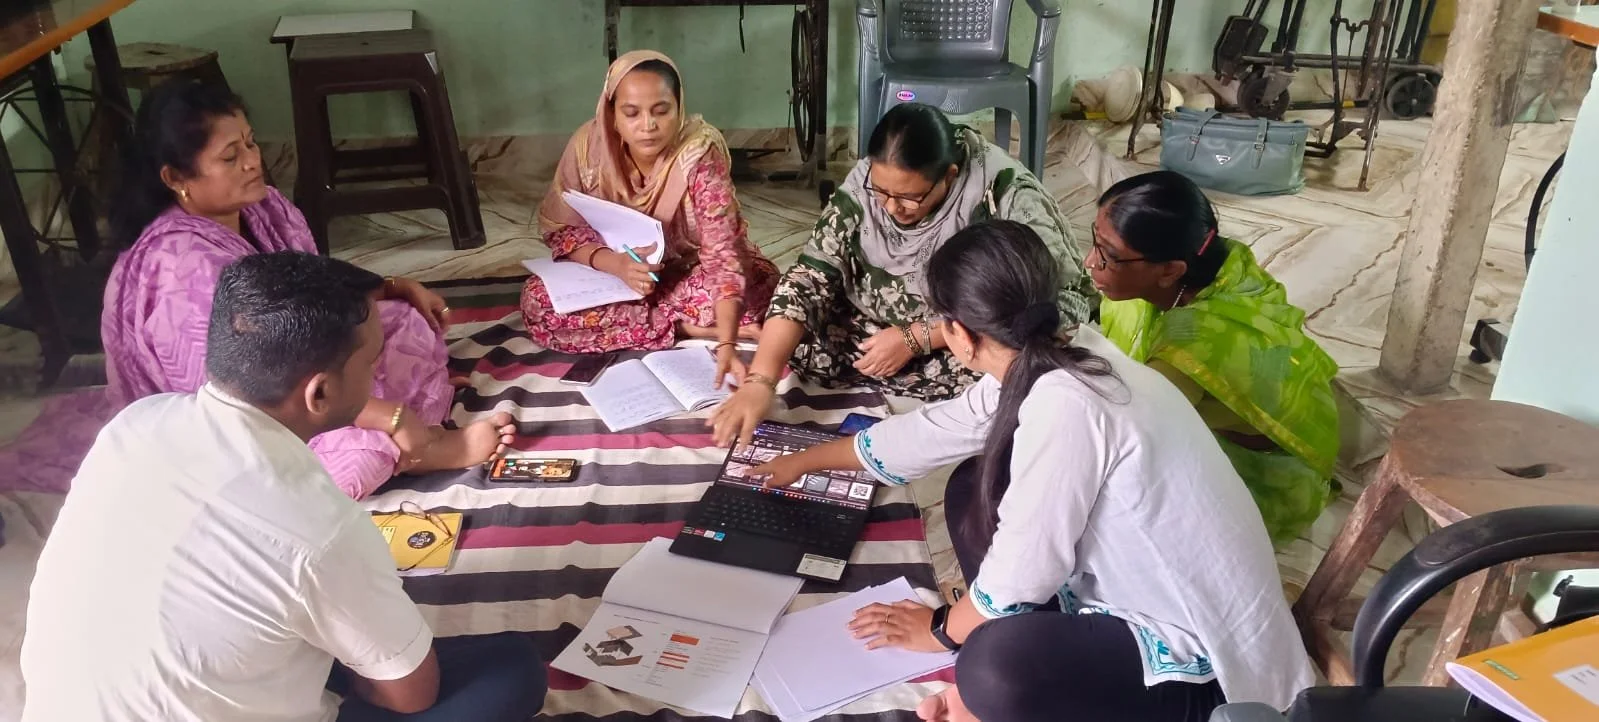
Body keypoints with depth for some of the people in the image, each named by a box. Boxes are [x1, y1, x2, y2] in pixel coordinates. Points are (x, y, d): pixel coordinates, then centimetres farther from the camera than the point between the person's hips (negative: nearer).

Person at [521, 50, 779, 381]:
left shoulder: (700, 150, -26)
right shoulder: (588, 146, -20)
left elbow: (722, 250, -33)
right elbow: (559, 230, -10)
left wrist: (726, 344, -46)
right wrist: (616, 264, -31)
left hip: (690, 269, -4)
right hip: (614, 271, 4)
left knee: (760, 283, -33)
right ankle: (687, 327, -19)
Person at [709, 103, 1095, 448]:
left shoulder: (1004, 195, -28)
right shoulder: (862, 189, -18)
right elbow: (807, 282, -22)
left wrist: (915, 339, -28)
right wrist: (759, 380, -35)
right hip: (878, 331, 3)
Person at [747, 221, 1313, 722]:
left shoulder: (1065, 404, -30)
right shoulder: (1039, 367, -3)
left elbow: (1018, 575, -22)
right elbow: (932, 431, 12)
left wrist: (941, 629, -1)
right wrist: (804, 462, 25)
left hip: (1197, 659, -9)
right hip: (1138, 594, 9)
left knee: (995, 667, -34)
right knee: (974, 493, 7)